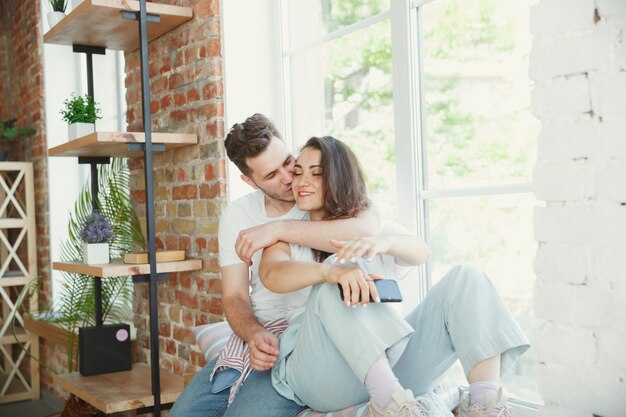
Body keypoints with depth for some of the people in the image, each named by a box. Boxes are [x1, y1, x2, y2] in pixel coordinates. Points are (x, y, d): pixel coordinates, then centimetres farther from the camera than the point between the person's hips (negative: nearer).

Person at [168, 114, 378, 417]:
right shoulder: (236, 215, 6)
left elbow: (368, 231, -31)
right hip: (257, 337, 5)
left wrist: (280, 228, -30)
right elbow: (234, 296, 3)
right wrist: (255, 334, -19)